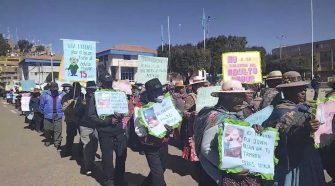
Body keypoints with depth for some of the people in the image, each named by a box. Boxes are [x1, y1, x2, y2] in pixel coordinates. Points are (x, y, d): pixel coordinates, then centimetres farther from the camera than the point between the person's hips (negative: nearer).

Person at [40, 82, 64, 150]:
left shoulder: (61, 95, 1)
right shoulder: (45, 95, -2)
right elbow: (41, 105, 5)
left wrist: (61, 112, 6)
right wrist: (44, 112, 5)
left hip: (58, 116, 0)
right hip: (48, 116, 0)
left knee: (58, 130, -1)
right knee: (48, 130, 11)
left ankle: (57, 143, 7)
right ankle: (48, 141, 31)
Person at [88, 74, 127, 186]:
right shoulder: (96, 97, -4)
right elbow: (92, 115, -11)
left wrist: (120, 115, -14)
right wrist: (108, 121, -19)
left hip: (119, 131, 3)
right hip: (105, 132, -3)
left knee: (122, 155, 11)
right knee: (107, 157, 8)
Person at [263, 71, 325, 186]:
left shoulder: (304, 107, 9)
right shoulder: (281, 111, -17)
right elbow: (284, 136, -28)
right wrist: (304, 129, -36)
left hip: (310, 157, 8)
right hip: (293, 161, -8)